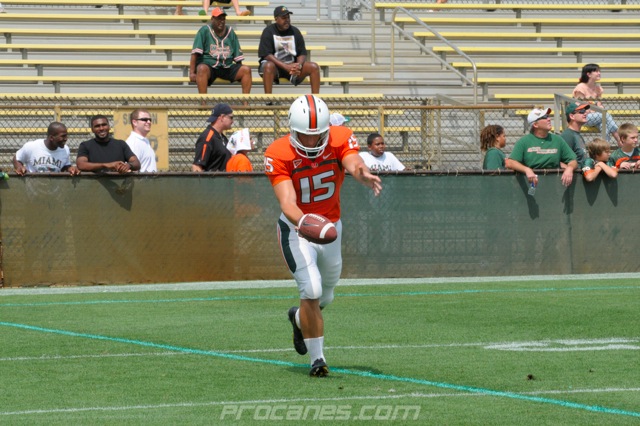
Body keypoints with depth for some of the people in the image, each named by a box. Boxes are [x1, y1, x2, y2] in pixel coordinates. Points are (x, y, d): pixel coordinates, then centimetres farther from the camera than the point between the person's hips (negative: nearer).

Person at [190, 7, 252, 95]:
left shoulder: (231, 32, 13)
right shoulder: (204, 31, 1)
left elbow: (238, 57, 17)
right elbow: (195, 53, -8)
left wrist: (239, 71, 9)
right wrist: (192, 72, -16)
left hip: (227, 67, 4)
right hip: (208, 65, -4)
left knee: (246, 70, -18)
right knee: (202, 68, -38)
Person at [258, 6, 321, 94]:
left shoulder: (295, 32, 6)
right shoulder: (268, 32, -7)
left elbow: (302, 54, 4)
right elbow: (266, 55, -17)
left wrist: (299, 65, -21)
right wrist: (286, 66, -28)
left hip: (292, 66, 4)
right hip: (276, 66, -4)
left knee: (314, 67, -16)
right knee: (269, 66, -39)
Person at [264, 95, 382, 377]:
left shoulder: (340, 139, -16)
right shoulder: (279, 155, -23)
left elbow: (354, 164, -37)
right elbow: (287, 202, -33)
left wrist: (364, 176, -63)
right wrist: (304, 223, -55)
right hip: (296, 228, -4)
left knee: (324, 296, 17)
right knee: (312, 291, -19)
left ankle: (299, 318, 52)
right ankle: (317, 358, -3)